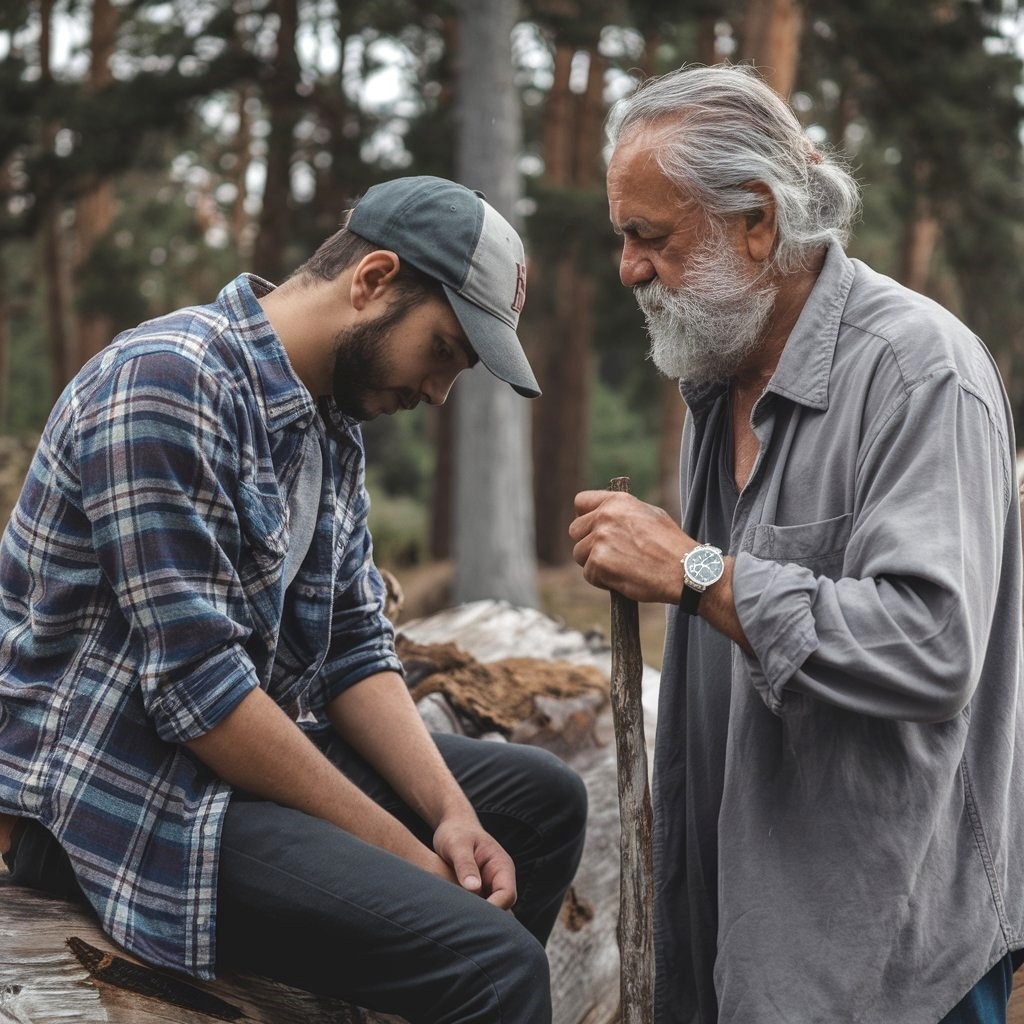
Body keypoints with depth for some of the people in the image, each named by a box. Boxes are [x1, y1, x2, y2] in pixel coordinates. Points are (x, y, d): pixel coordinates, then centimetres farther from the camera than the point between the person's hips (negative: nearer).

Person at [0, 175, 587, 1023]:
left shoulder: (334, 424, 10)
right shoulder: (167, 382, -20)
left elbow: (355, 649, 11)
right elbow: (195, 684, -24)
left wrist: (450, 813, -4)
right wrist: (400, 853, -18)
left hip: (263, 751, 10)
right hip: (125, 789, -10)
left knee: (545, 799, 15)